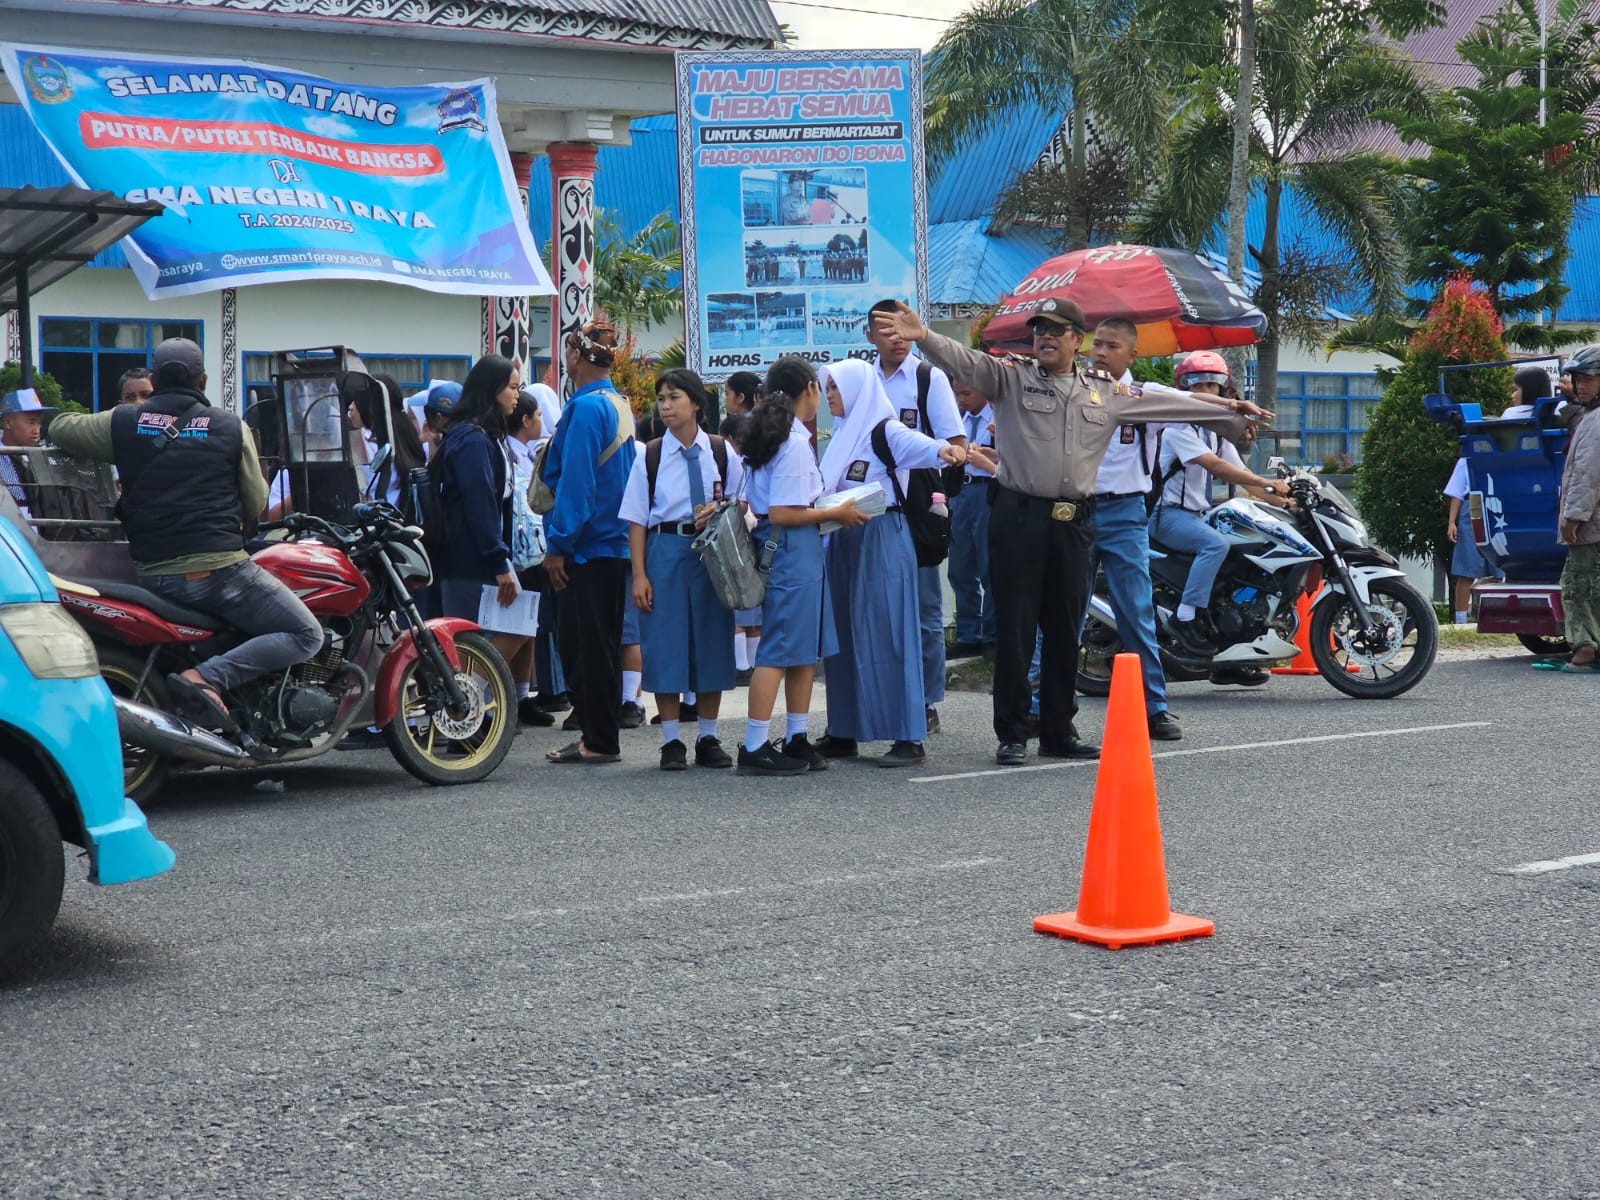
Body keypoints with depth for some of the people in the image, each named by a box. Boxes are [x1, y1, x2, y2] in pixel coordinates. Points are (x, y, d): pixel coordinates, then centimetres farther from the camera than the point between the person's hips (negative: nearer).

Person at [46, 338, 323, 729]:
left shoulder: (122, 423, 4)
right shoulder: (232, 427, 1)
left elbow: (59, 426, 22)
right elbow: (256, 505, 9)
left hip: (153, 575, 4)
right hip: (220, 569, -4)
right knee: (306, 634, 0)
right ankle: (208, 677, -17)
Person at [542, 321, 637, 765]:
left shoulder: (586, 407, -15)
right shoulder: (620, 406, 12)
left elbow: (575, 481, -20)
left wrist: (558, 545, -16)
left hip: (586, 548, -9)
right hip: (615, 542, 9)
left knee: (584, 645, -3)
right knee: (601, 645, 14)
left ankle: (598, 740, 0)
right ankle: (598, 735, 20)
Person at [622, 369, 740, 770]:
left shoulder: (721, 452, 4)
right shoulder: (650, 456, 1)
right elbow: (637, 519, 1)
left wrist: (719, 512, -13)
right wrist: (639, 574, -5)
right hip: (665, 549, -1)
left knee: (712, 642, 4)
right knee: (666, 644, -1)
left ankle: (708, 738, 15)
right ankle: (672, 742, 8)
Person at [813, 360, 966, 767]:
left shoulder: (884, 430, -8)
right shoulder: (842, 435, 19)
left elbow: (914, 443, -29)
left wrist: (941, 449, -49)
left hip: (882, 539, -8)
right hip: (843, 540, 8)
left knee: (887, 635, -9)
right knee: (843, 636, 9)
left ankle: (910, 738, -8)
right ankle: (843, 733, 15)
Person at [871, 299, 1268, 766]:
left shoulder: (1107, 393, 12)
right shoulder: (1011, 377, 1)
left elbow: (1171, 403, 19)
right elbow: (964, 361, -15)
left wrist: (1229, 410, 22)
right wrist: (923, 336, -34)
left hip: (1072, 522, 4)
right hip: (1018, 516, -4)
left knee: (1065, 630, 10)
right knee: (1015, 628, -1)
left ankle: (1059, 731, 20)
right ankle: (1011, 735, 5)